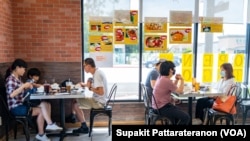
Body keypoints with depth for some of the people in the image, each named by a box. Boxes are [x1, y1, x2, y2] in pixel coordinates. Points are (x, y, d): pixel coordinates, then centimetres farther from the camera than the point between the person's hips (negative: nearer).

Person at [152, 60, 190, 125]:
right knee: (186, 117, -11)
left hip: (159, 105, 11)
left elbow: (172, 88, 19)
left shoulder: (161, 78, 8)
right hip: (162, 107, -11)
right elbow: (180, 91, -10)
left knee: (180, 112, 28)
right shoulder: (167, 81, -23)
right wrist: (182, 80, 3)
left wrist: (177, 80, 6)